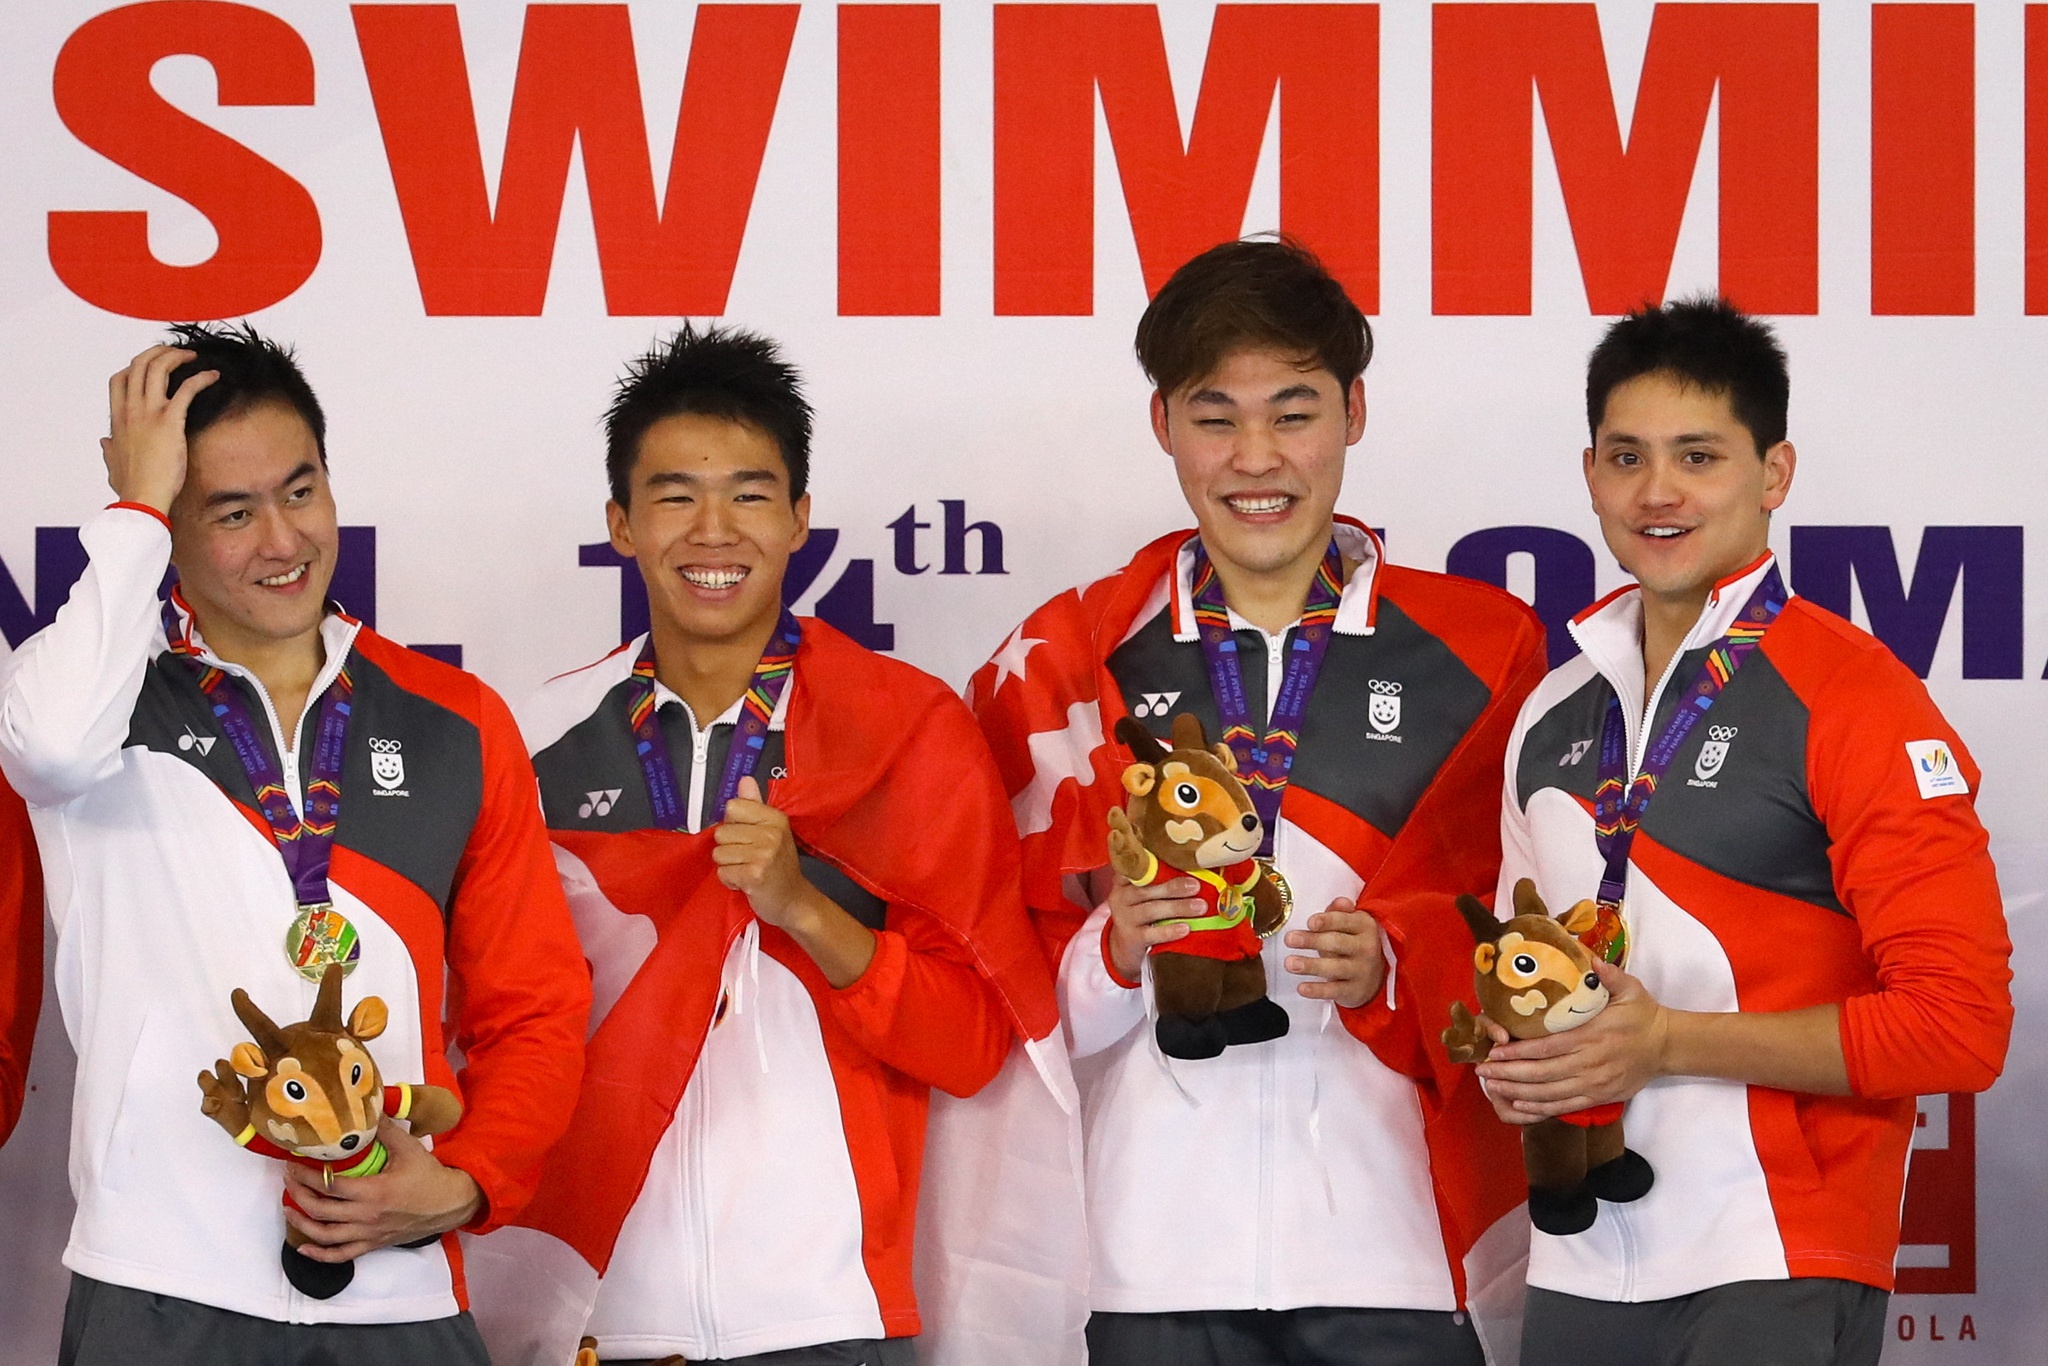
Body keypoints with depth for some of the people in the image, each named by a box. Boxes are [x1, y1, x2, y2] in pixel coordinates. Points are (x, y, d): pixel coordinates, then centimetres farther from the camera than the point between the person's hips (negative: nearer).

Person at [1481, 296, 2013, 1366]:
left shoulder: (1852, 697, -8)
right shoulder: (1554, 716, 13)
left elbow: (1960, 1024, -14)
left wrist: (1671, 1041, -16)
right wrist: (1513, 1058, 4)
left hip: (1777, 1275, -6)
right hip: (1579, 1270, 6)